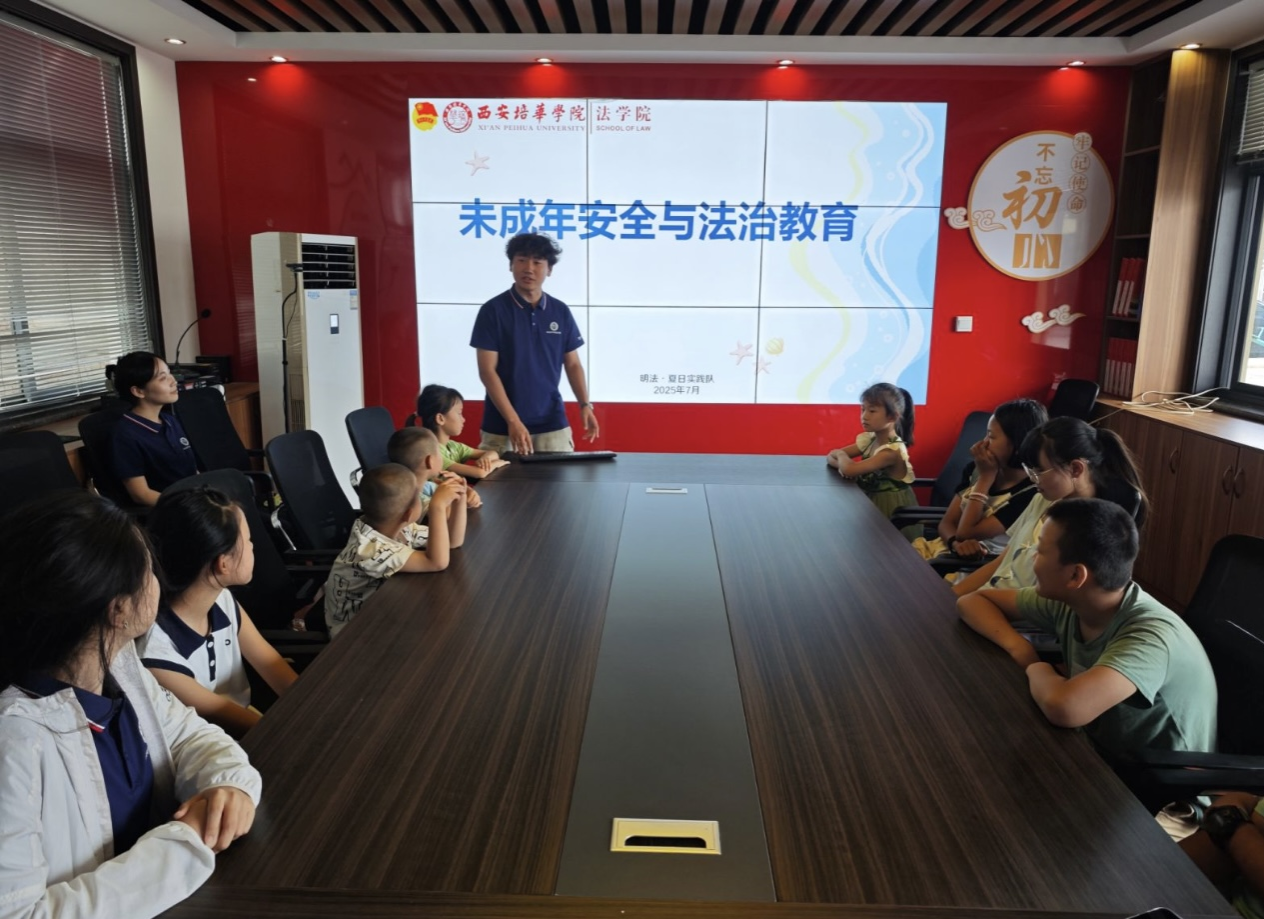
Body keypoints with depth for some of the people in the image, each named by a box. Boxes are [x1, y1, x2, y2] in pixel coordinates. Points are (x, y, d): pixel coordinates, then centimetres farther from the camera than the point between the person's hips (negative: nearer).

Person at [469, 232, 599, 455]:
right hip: (502, 426, -3)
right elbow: (487, 370, -9)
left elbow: (573, 364, 11)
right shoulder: (493, 310, -6)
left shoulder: (561, 312, 4)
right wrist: (513, 421, -16)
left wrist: (585, 405, -5)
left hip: (552, 425, 3)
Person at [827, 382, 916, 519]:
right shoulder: (869, 440, 0)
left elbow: (850, 470, -30)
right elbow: (831, 456, 4)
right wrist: (843, 464, -17)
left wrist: (841, 455, -10)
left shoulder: (892, 451, -23)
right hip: (870, 503, 7)